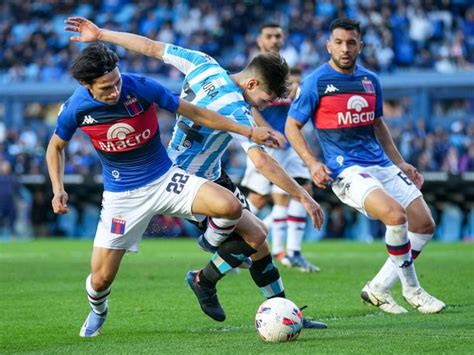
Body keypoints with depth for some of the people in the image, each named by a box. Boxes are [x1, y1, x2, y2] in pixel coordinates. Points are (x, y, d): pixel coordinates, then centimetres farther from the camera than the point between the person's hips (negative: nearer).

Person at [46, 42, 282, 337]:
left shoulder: (141, 88, -19)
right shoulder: (76, 108, -15)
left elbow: (196, 113, -9)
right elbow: (56, 147, 7)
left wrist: (249, 131, -9)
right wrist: (58, 189, -8)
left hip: (165, 179, 0)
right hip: (121, 196, 0)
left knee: (230, 207, -25)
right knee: (101, 277, -4)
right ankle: (98, 312, 37)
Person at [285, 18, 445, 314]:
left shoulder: (370, 80, 11)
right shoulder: (317, 82, -6)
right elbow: (292, 126, 0)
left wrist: (400, 162, 20)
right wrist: (312, 164, -13)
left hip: (381, 165, 7)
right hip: (346, 170, -7)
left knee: (425, 224, 1)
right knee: (396, 215, -28)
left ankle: (378, 289, 11)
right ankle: (412, 289, -9)